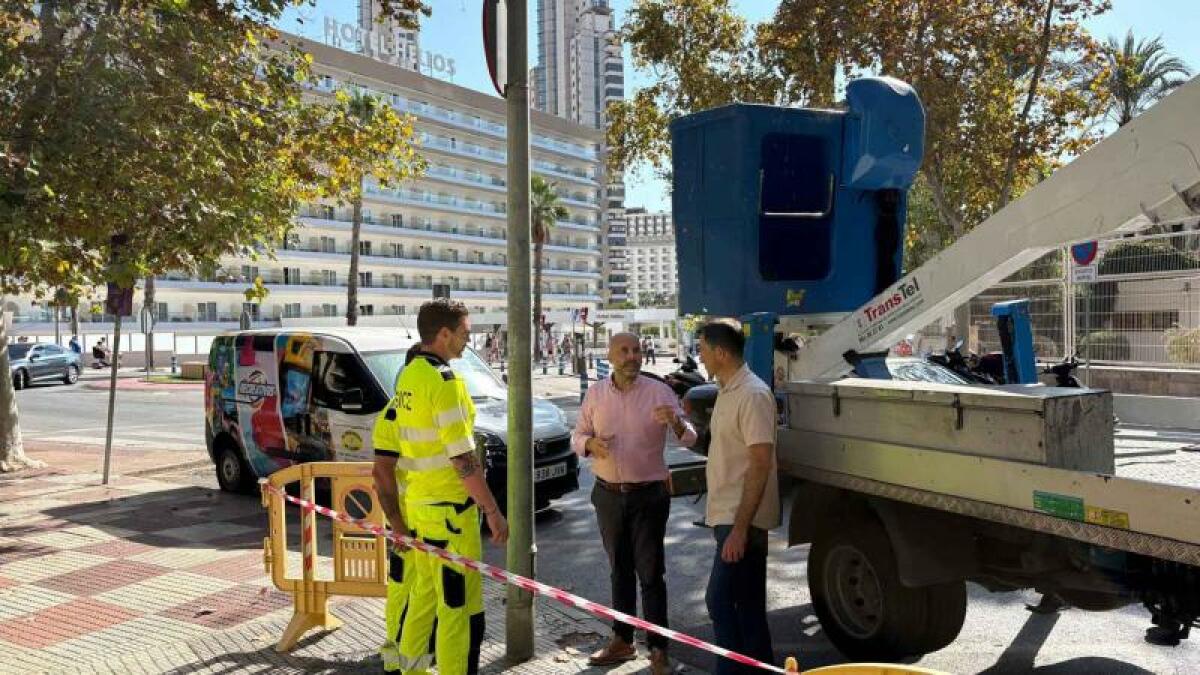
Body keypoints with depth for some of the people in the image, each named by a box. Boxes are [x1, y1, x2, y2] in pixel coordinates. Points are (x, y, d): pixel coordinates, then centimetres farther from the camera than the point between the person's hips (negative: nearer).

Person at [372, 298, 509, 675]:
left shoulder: (407, 377, 8)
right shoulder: (445, 382, -19)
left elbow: (385, 441, 12)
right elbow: (463, 460, -21)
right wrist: (493, 512, -14)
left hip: (415, 503, 9)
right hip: (449, 511, -9)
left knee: (423, 595, 21)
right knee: (460, 607, 1)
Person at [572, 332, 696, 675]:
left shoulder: (659, 392, -8)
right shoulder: (595, 394, 1)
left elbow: (690, 438, -11)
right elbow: (577, 435, 8)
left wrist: (675, 422, -34)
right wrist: (589, 443, -16)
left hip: (649, 494, -3)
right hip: (608, 493, 3)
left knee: (651, 572, 1)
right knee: (619, 569, 15)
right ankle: (622, 640, 28)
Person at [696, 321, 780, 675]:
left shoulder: (752, 394, -18)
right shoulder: (727, 391, 11)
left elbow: (760, 464, -22)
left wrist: (740, 527, -24)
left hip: (741, 519, -9)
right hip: (728, 515, 9)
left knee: (720, 601, -6)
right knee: (747, 602, 16)